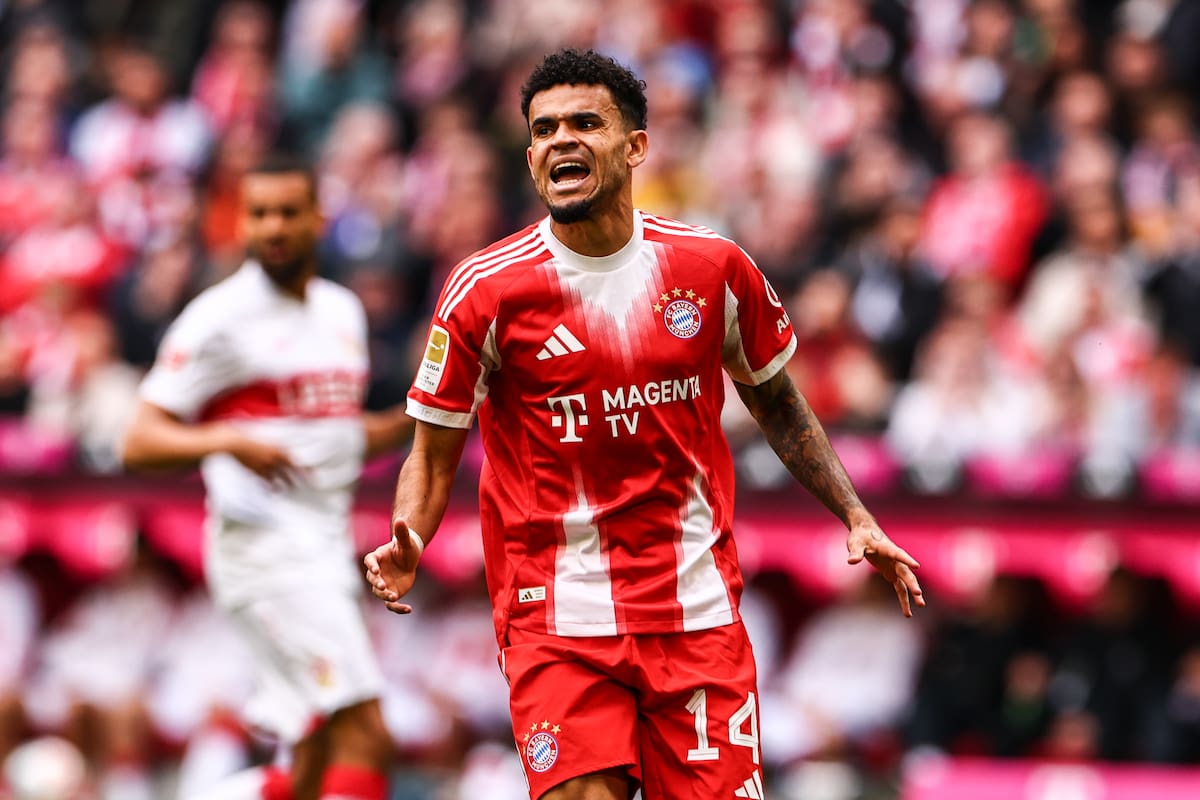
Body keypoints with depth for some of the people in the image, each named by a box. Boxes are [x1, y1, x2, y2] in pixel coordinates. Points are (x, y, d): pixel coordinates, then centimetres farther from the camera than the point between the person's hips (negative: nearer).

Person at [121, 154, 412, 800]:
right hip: (264, 546, -8)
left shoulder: (342, 311, 15)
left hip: (329, 548, 8)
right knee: (364, 736, -19)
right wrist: (229, 442, -27)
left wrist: (413, 420, 9)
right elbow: (139, 444, -10)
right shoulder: (220, 317, -6)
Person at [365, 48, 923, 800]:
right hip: (558, 618, -2)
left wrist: (856, 516, 13)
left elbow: (776, 402, 19)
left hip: (698, 615, 2)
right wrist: (406, 548, -17)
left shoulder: (716, 269, 2)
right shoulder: (486, 289, -4)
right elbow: (435, 454, 2)